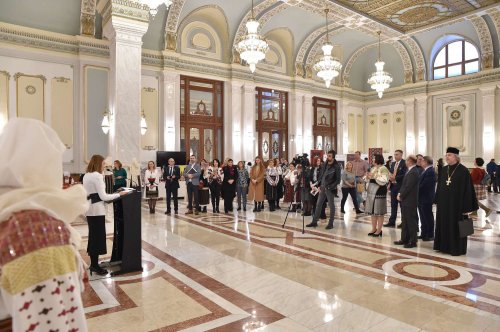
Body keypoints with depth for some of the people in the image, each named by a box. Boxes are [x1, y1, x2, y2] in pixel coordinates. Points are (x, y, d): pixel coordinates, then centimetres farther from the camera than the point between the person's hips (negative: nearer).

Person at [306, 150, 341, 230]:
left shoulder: (336, 166, -10)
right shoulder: (325, 164, 8)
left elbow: (338, 180, -11)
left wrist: (331, 187, -18)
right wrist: (320, 185, 7)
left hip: (330, 189, -6)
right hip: (322, 187, 6)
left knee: (331, 205, 3)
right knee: (318, 204, 8)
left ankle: (330, 223, 13)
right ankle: (314, 221, 16)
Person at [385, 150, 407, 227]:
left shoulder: (404, 163, -11)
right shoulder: (393, 164, 13)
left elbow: (405, 175, -19)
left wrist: (395, 178, -22)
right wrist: (390, 182, 2)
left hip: (400, 186, -7)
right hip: (393, 186, 7)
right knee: (393, 205, 11)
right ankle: (392, 221, 18)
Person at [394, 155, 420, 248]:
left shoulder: (413, 172, -18)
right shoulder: (409, 171, 12)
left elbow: (408, 187, -20)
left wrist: (401, 196, -11)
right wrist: (400, 194, 5)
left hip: (410, 201, -10)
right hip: (405, 200, 10)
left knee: (411, 221, -1)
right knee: (404, 221, 15)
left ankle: (413, 241, 8)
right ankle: (404, 239, 24)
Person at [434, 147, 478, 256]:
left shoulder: (463, 171, -10)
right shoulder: (444, 170, 6)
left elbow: (467, 190, -11)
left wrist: (467, 207, -12)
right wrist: (437, 201, 9)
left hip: (457, 204, -5)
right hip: (444, 203, 6)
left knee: (456, 227, 3)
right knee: (444, 225, 12)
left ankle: (457, 248, 16)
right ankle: (444, 246, 24)